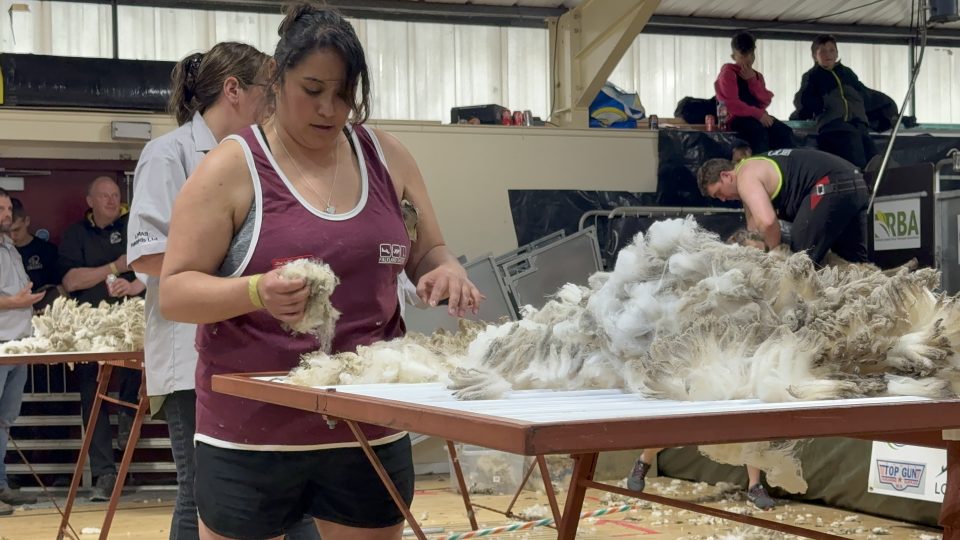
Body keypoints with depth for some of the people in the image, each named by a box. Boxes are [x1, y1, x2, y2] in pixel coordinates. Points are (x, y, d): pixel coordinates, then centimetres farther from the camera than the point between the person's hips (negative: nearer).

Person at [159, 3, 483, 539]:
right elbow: (174, 292, -8)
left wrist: (446, 271, -8)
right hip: (252, 436, -3)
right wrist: (258, 292, -26)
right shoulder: (232, 168, -6)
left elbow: (431, 252, 16)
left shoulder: (386, 157, 7)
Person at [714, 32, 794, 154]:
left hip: (757, 117, 6)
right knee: (759, 131, -37)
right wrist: (758, 113, -18)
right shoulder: (728, 73, -1)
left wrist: (752, 80, -4)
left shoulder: (756, 75, 21)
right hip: (737, 118, -6)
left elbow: (766, 101, 7)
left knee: (784, 131, -19)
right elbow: (731, 104, -13)